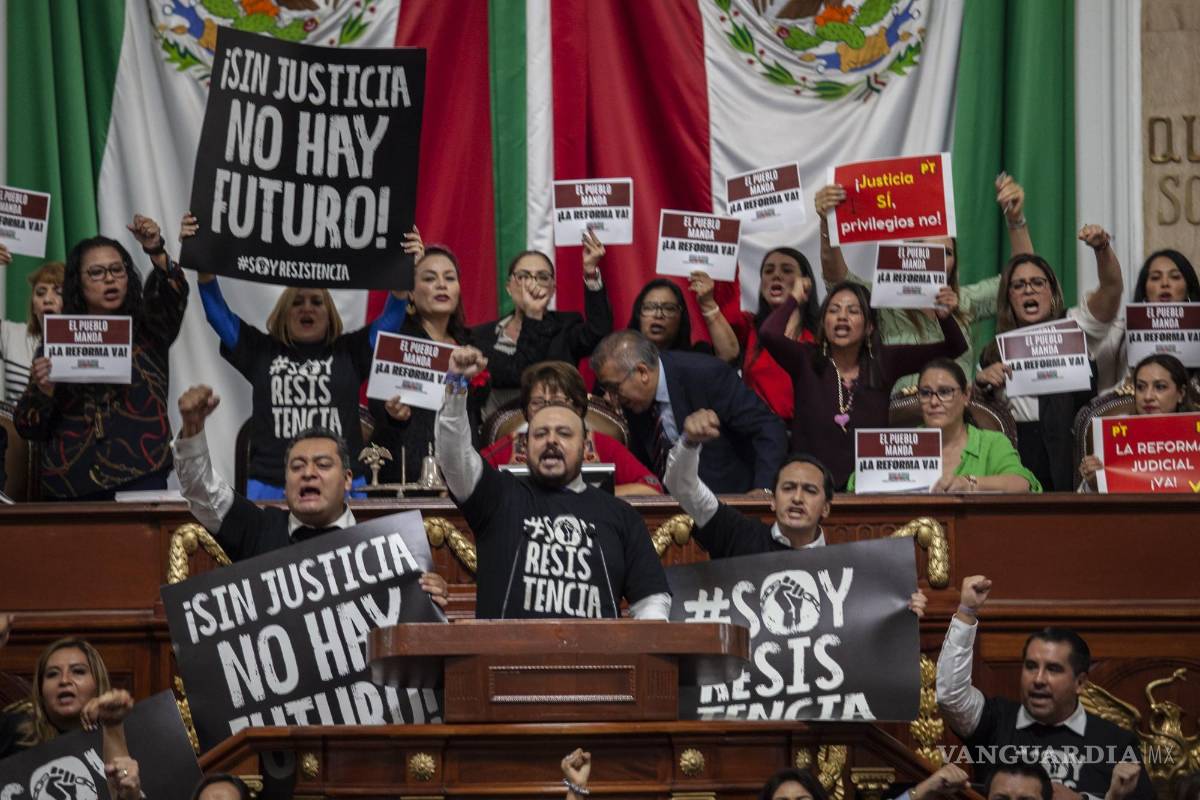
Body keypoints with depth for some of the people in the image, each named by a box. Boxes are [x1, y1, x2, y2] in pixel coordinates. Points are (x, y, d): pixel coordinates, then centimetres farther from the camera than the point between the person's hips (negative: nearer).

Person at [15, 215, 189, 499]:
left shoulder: (147, 330, 8)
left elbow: (173, 294, -12)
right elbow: (29, 429, 7)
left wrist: (156, 252, -28)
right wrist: (43, 390, -13)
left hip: (140, 480, -1)